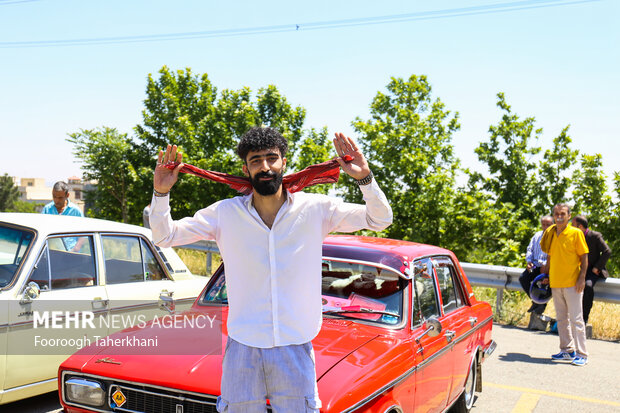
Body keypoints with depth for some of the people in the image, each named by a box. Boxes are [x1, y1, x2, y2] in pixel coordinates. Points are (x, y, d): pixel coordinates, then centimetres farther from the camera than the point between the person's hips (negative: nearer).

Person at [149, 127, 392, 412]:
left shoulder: (315, 209, -2)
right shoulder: (226, 213, 0)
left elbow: (380, 220, -2)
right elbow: (164, 237, 3)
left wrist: (364, 178, -18)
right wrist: (161, 193, -13)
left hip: (295, 348, 0)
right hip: (242, 348, 1)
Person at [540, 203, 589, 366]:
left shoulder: (576, 233, -6)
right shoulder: (550, 233, 9)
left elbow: (584, 256, -5)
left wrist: (582, 278, -12)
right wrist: (546, 275, 16)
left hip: (572, 283, -6)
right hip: (555, 283, 6)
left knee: (576, 319, -4)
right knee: (561, 318, 12)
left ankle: (581, 354, 2)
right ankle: (567, 350, 22)